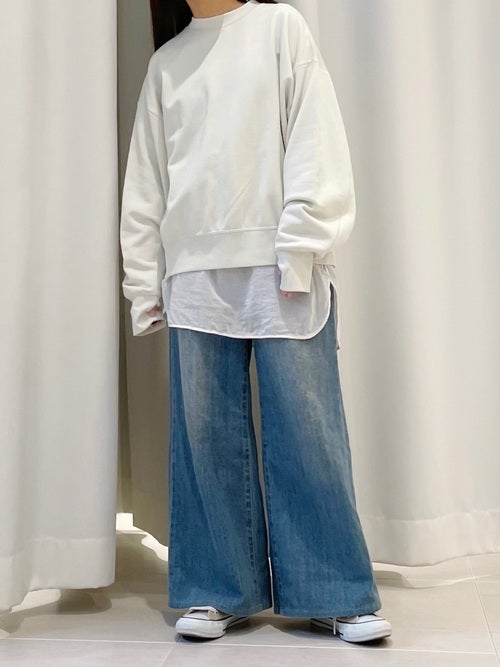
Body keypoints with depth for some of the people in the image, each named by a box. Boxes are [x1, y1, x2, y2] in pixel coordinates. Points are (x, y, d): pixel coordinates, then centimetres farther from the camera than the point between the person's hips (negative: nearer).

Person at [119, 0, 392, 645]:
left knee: (307, 429, -4)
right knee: (205, 435, 2)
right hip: (193, 275, 3)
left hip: (281, 269, -3)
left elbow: (315, 140, 0)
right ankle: (220, 591, 13)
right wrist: (143, 284, 9)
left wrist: (299, 250, -11)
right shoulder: (165, 61, 19)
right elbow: (145, 182, 16)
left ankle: (337, 594, 6)